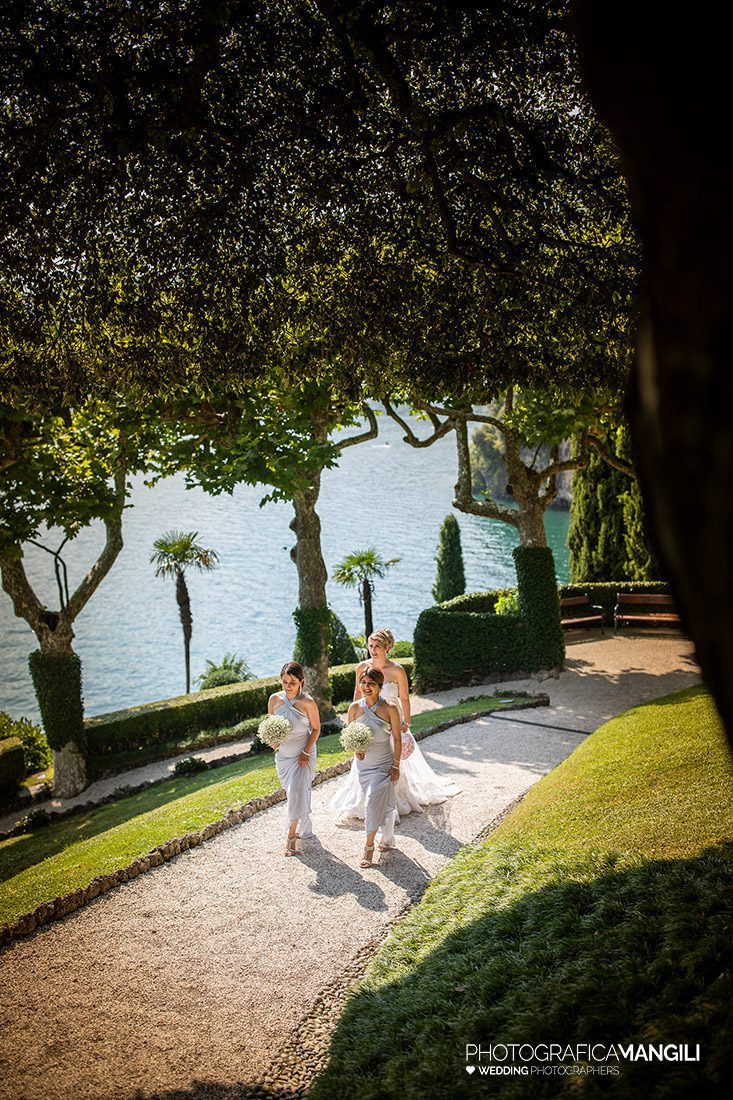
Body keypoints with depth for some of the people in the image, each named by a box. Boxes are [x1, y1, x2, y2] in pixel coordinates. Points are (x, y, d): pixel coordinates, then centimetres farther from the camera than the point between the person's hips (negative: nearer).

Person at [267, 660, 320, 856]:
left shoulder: (308, 703, -16)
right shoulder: (274, 699, -6)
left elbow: (316, 729, -6)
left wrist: (306, 752, -14)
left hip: (303, 754, -4)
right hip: (283, 754, 4)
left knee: (297, 791, -13)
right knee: (292, 793, 15)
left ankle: (291, 836, -3)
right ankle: (305, 828, 35)